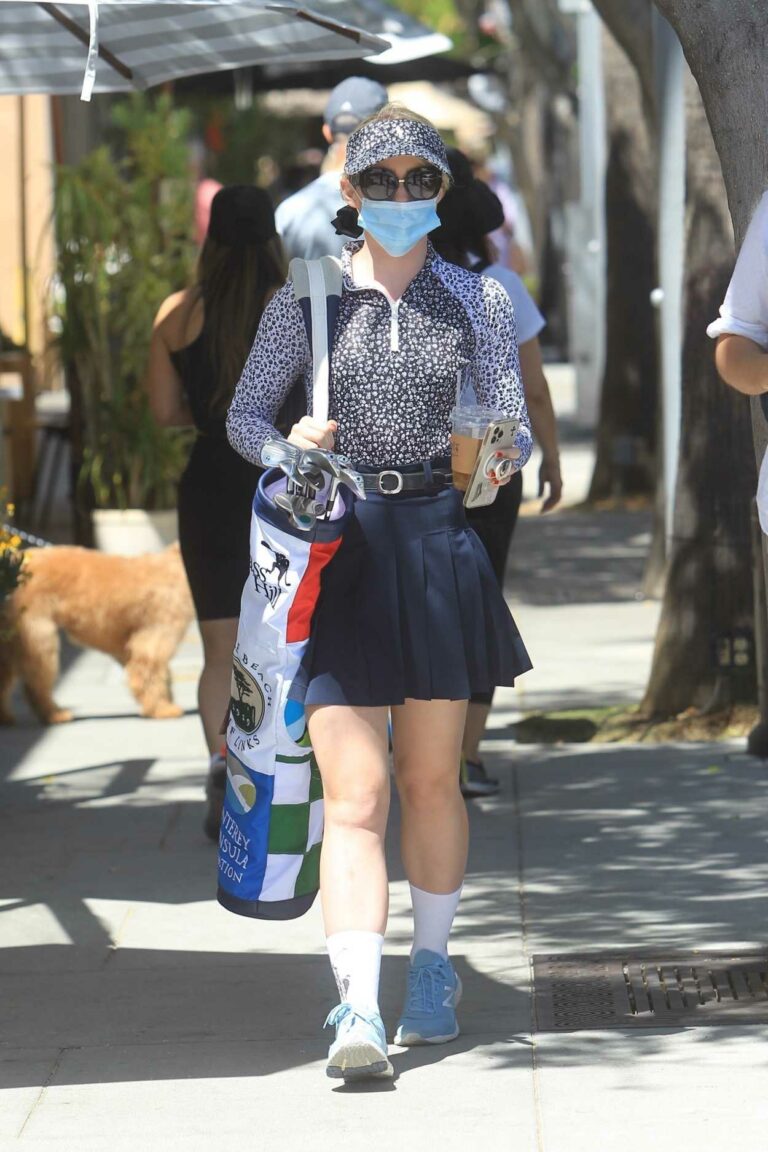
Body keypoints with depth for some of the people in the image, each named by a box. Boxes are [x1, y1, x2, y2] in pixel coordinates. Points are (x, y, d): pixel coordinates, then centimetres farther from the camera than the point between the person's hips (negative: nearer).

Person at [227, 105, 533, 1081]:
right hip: (333, 549, -2)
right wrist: (289, 444, -14)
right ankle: (358, 1010, -17)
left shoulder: (478, 300, 6)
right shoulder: (308, 299, 2)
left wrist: (504, 452, -16)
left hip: (436, 543, 2)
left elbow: (513, 431, 7)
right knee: (353, 794, -10)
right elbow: (244, 415, 7)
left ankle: (431, 972, 31)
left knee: (429, 779, 13)